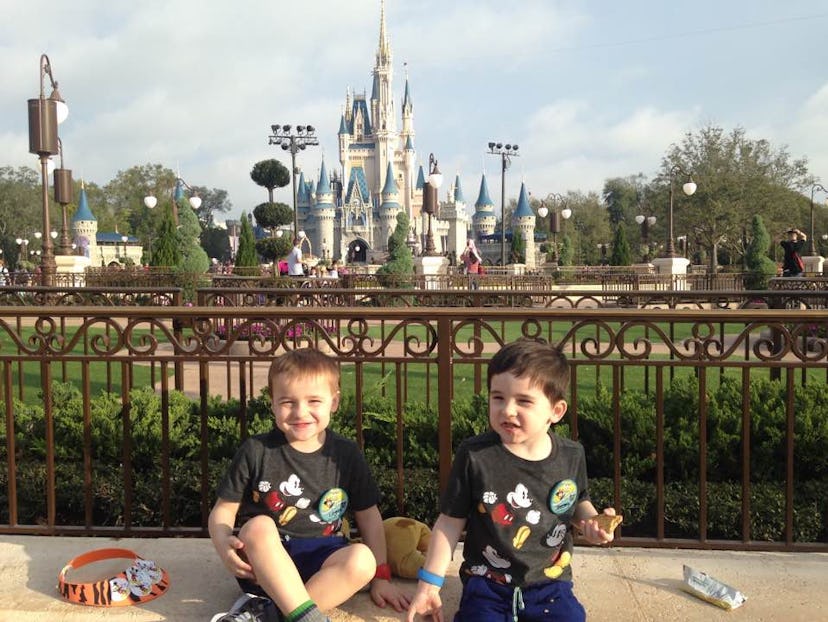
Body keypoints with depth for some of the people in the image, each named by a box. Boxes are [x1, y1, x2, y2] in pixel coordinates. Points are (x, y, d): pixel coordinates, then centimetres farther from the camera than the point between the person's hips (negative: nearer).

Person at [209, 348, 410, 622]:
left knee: (362, 559, -30)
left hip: (319, 563, 2)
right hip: (263, 565, -1)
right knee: (258, 527, -33)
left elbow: (368, 515, 10)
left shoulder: (346, 454, 3)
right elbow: (223, 509, 1)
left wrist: (380, 577, 5)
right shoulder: (256, 451, -2)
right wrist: (223, 544, -20)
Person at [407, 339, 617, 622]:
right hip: (488, 585, -2)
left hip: (549, 583, 3)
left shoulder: (571, 456, -5)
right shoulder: (474, 455, -13)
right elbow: (450, 522, -4)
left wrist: (591, 520, -7)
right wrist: (430, 583, -4)